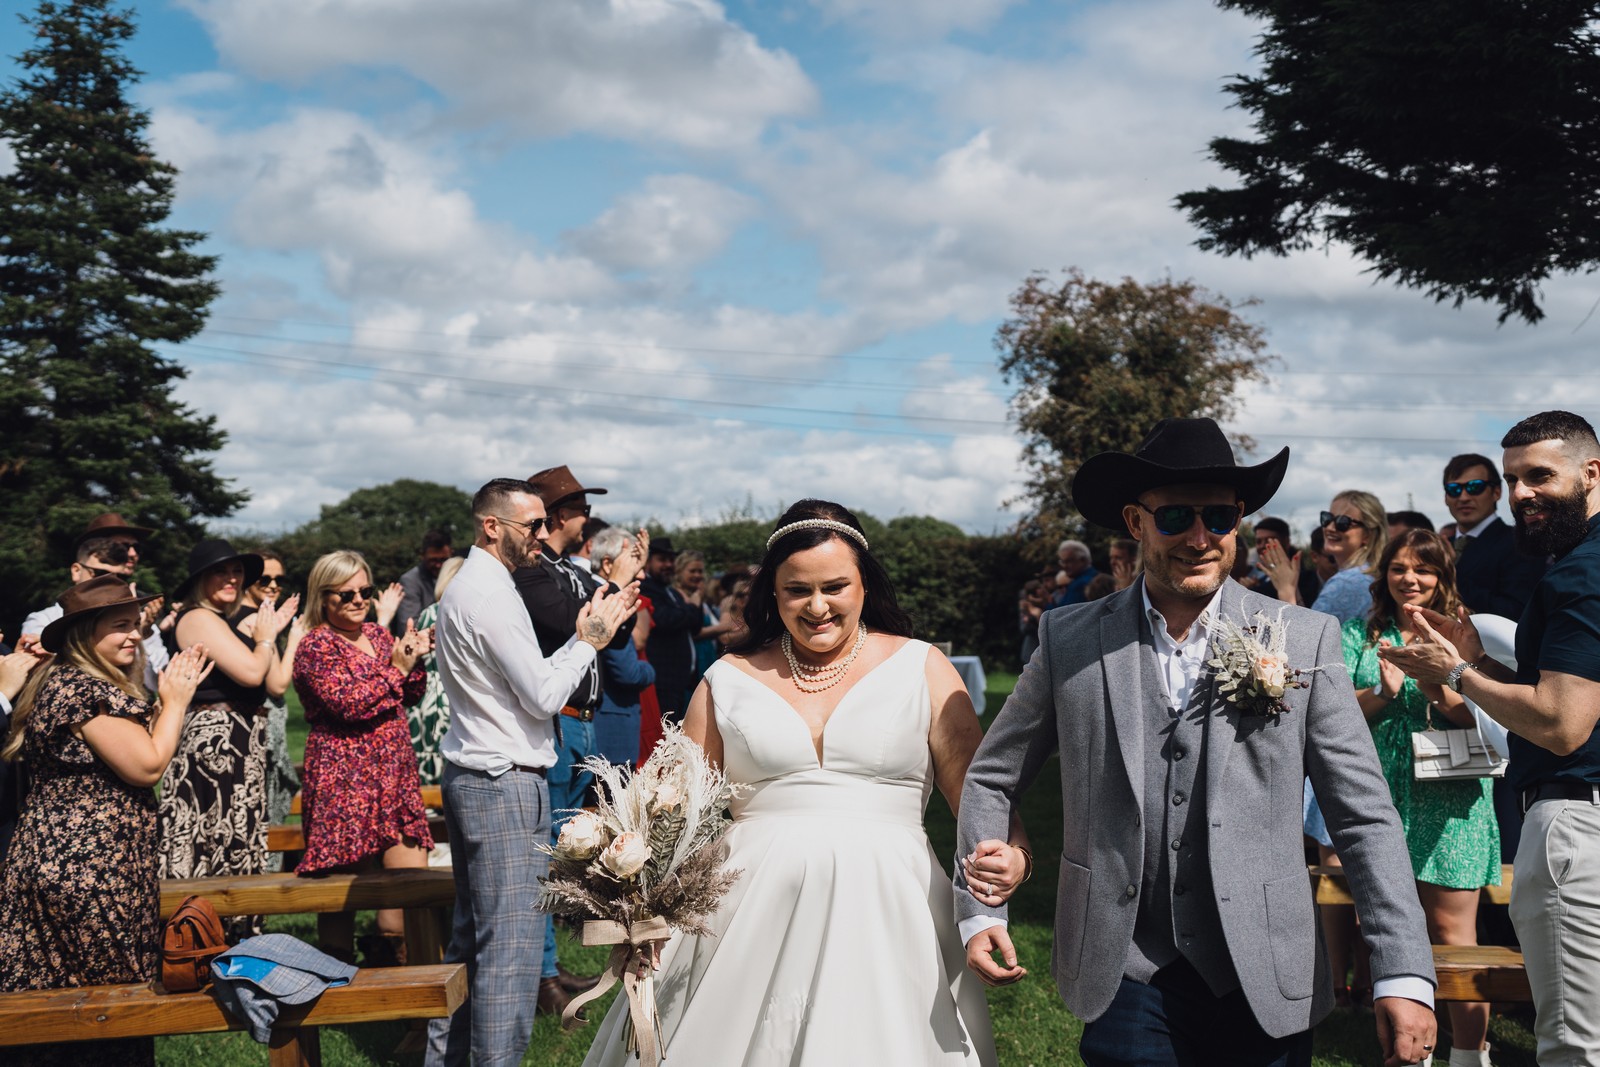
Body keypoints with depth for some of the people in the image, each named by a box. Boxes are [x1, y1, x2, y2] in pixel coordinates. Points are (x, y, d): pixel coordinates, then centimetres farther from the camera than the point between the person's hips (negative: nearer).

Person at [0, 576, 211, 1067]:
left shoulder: (61, 680, 16)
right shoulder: (85, 689, -17)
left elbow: (136, 748, 17)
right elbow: (148, 766, -18)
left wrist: (168, 699, 13)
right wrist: (175, 701, -7)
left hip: (54, 855, 10)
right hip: (90, 870, -10)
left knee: (58, 994, 15)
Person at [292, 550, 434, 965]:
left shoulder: (378, 634, 14)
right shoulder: (316, 646, -7)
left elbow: (410, 698, 17)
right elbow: (349, 703, -19)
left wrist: (415, 661, 0)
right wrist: (396, 669, -14)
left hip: (393, 772, 7)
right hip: (346, 775, -7)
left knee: (414, 876, 3)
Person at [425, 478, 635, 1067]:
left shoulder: (466, 587, 15)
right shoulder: (491, 594, -17)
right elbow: (542, 697, -18)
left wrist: (586, 634, 12)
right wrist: (587, 642, -5)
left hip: (471, 777, 11)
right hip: (505, 785, -11)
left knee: (472, 932, 18)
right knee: (510, 944, -4)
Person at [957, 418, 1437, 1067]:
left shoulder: (1306, 640, -3)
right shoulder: (1070, 641, -1)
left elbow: (1365, 817, -3)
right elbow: (992, 777, 9)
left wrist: (1405, 975, -9)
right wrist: (980, 909, 0)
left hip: (1265, 983, 0)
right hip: (1123, 976, 0)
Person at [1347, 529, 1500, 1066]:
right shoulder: (1360, 634, 10)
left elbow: (1481, 719, -4)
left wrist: (1439, 688, -23)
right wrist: (1384, 691, -18)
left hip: (1449, 800, -2)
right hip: (1381, 796, 2)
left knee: (1452, 930, -2)